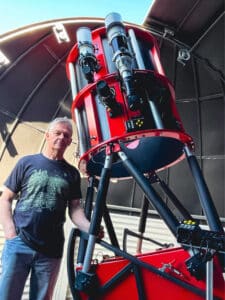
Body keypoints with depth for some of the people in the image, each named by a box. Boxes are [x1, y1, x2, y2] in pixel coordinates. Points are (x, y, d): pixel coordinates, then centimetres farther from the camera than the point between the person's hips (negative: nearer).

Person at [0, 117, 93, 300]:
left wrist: (90, 229, -14)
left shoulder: (72, 173, 8)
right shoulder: (27, 163, 4)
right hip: (18, 243, -1)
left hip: (51, 250, 2)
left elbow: (75, 208, 5)